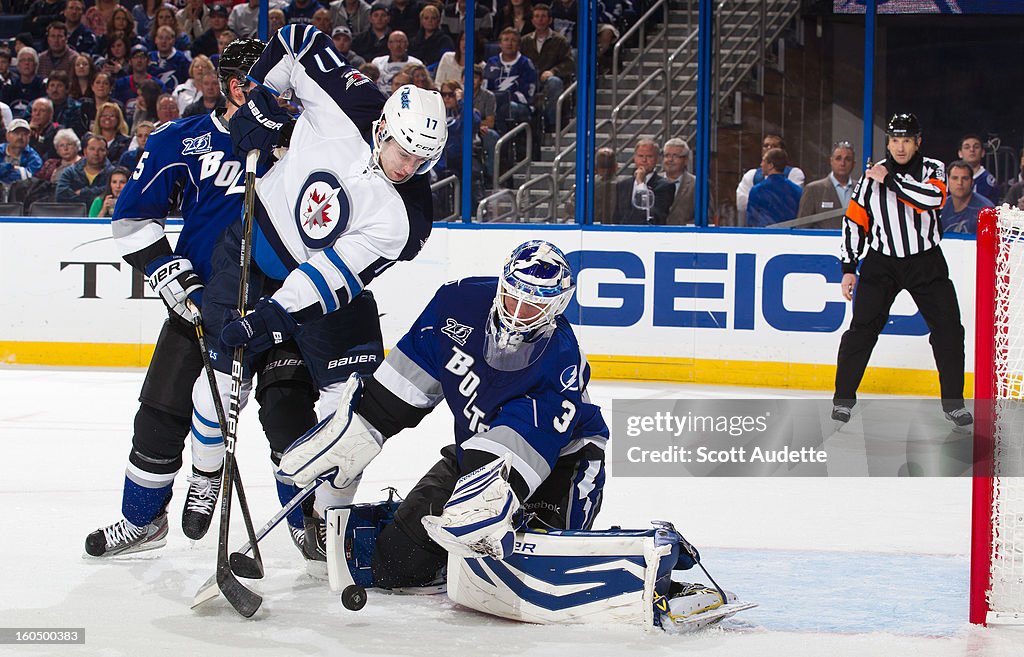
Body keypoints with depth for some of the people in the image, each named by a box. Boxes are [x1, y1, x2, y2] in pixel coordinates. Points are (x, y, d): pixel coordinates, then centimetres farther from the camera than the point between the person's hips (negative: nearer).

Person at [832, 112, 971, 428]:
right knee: (862, 328, -8)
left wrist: (891, 180, -23)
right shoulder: (872, 177, 0)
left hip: (926, 262, 0)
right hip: (882, 261, 0)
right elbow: (854, 222, 4)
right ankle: (843, 397, 2)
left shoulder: (932, 169, -3)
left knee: (948, 329, -5)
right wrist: (849, 268, 0)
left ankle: (953, 403, 6)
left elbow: (933, 197, -25)